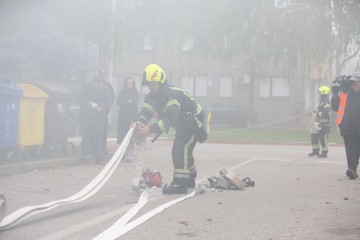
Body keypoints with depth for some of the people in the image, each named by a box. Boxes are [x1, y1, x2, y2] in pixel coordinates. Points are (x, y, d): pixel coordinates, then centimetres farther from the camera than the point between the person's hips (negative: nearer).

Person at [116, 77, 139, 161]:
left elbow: (135, 103, -6)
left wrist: (124, 103, -8)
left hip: (132, 116, -2)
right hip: (123, 116, 2)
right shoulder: (122, 92, 13)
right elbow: (118, 102, 1)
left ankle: (129, 155, -13)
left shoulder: (136, 92, 7)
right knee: (122, 135, -3)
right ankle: (123, 153, 6)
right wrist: (128, 102, -8)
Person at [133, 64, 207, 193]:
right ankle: (189, 179, 36)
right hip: (182, 124, 10)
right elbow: (145, 112, -18)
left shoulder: (172, 94, -33)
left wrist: (150, 129, -53)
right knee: (183, 149, 19)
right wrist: (139, 124, -42)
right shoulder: (151, 96, -5)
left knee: (181, 147, -23)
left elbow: (171, 118, -44)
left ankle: (180, 183, -25)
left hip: (194, 119, -10)